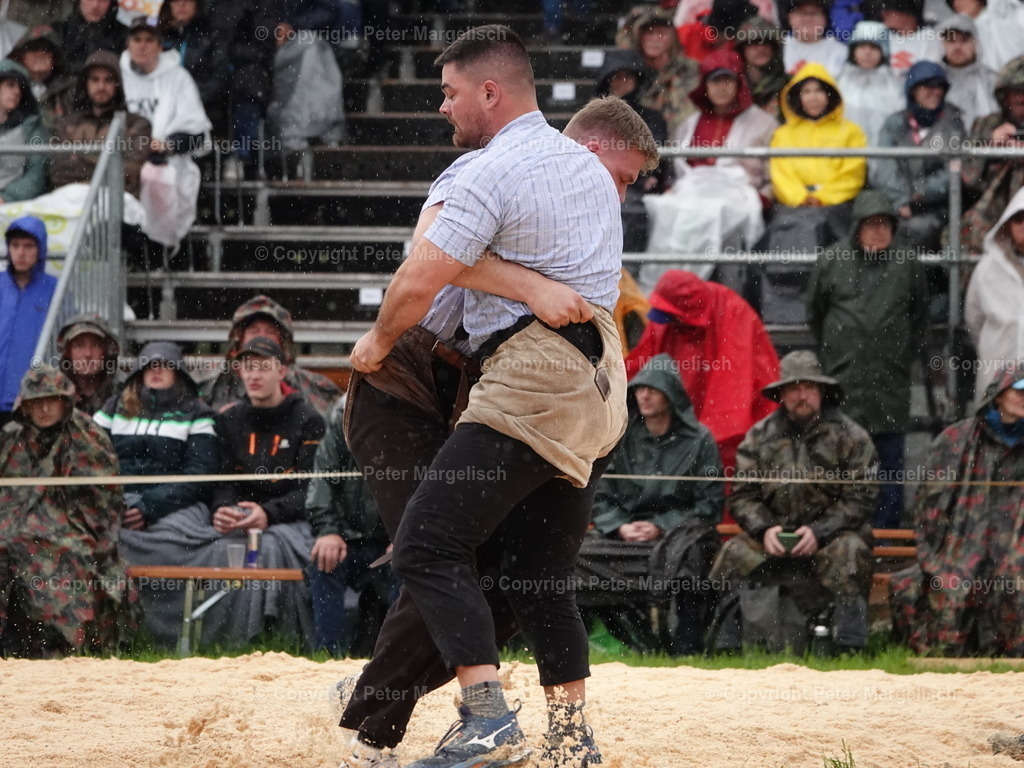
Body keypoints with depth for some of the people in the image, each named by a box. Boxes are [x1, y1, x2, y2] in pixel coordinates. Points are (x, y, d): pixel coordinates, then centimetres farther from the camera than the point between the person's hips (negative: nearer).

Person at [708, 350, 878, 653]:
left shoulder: (849, 436, 0)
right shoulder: (759, 436, 8)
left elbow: (859, 500, -4)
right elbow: (743, 497, 8)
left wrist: (818, 532, -17)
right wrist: (764, 529, -13)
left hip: (830, 535, -2)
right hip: (774, 535, 2)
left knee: (848, 551, -34)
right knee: (734, 554, -23)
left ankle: (849, 647, -33)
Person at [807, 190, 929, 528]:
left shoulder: (907, 263, 3)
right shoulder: (831, 262, 2)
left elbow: (920, 316, 16)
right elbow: (814, 316, 15)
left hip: (891, 380, 0)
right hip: (844, 377, 0)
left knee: (889, 458, 2)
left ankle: (886, 530, 7)